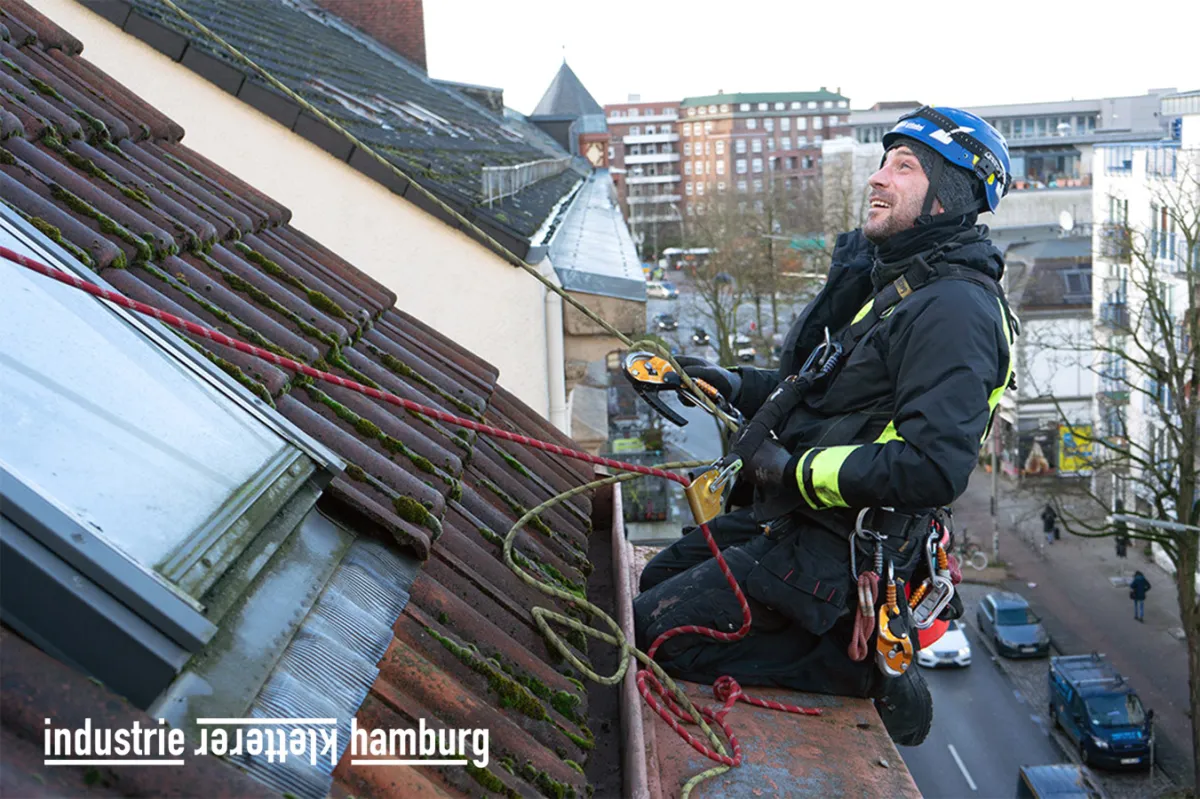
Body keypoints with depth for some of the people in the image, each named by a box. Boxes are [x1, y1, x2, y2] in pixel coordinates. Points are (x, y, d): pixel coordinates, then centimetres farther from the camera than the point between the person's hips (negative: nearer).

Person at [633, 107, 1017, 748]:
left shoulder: (955, 307, -21)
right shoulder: (881, 279, 12)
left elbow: (933, 467, -30)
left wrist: (797, 472, -21)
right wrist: (737, 387, 9)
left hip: (838, 549, -10)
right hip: (787, 516, 10)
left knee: (652, 632, -14)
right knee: (655, 584, 19)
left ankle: (853, 666, -5)